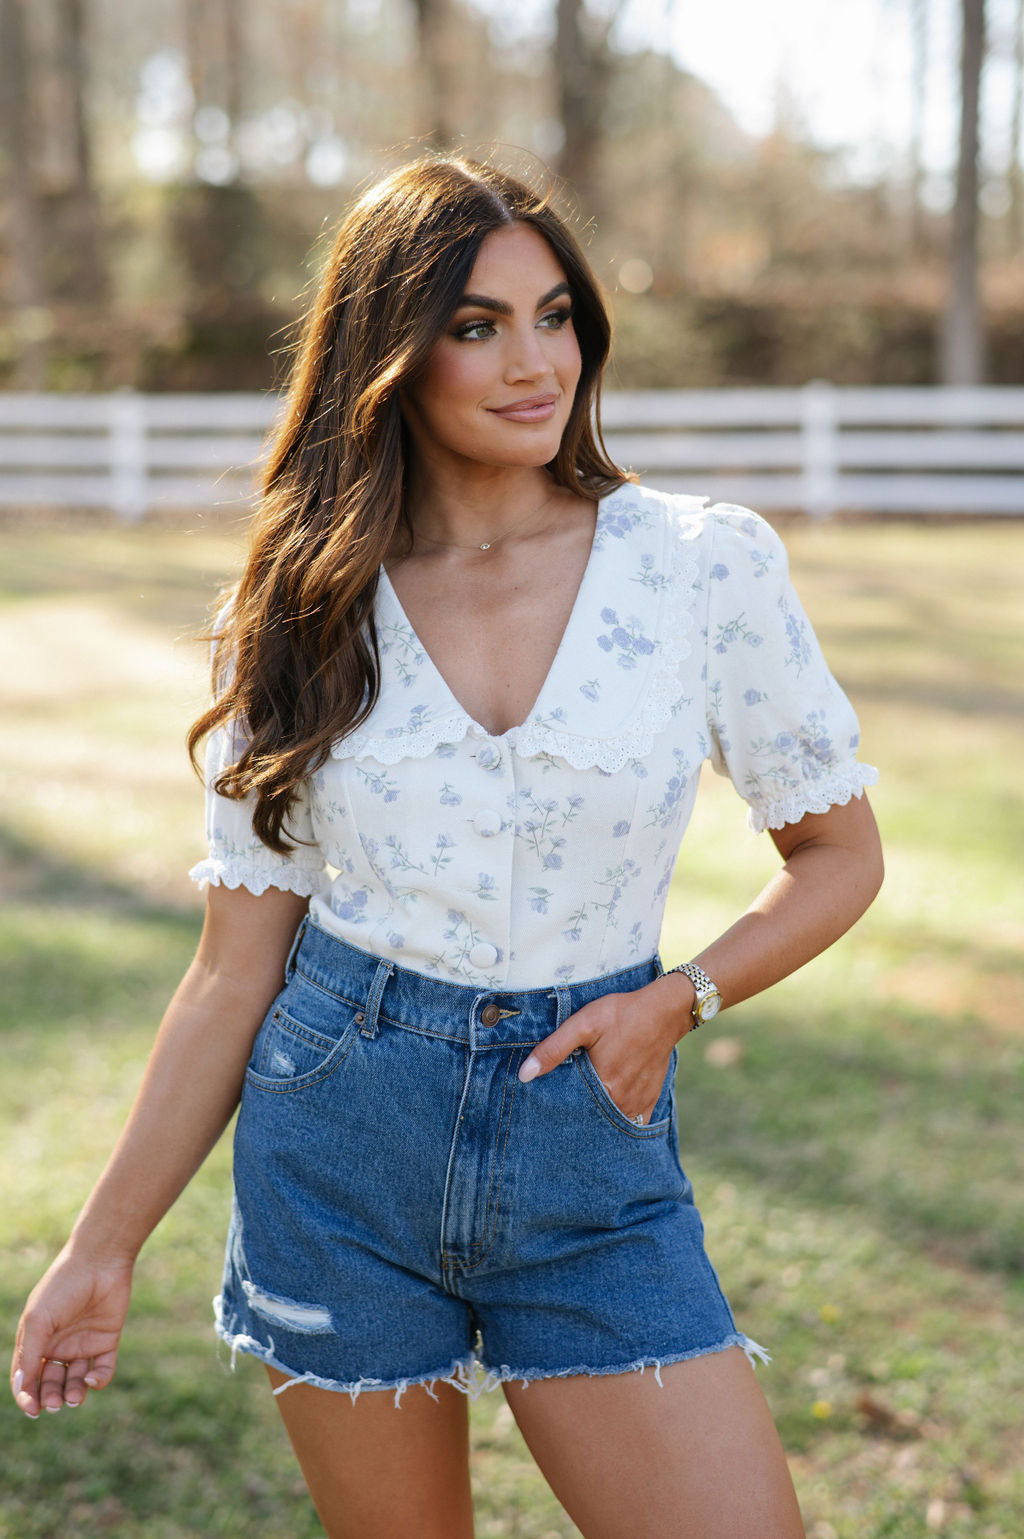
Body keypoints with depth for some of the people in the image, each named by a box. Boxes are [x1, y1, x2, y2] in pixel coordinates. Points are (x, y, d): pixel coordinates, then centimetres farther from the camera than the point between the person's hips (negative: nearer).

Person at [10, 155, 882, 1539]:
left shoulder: (707, 566, -5)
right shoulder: (301, 612, -1)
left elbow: (840, 856, 6)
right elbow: (234, 972, 4)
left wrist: (679, 1001, -11)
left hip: (592, 1145, 0)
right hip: (337, 1139, 1)